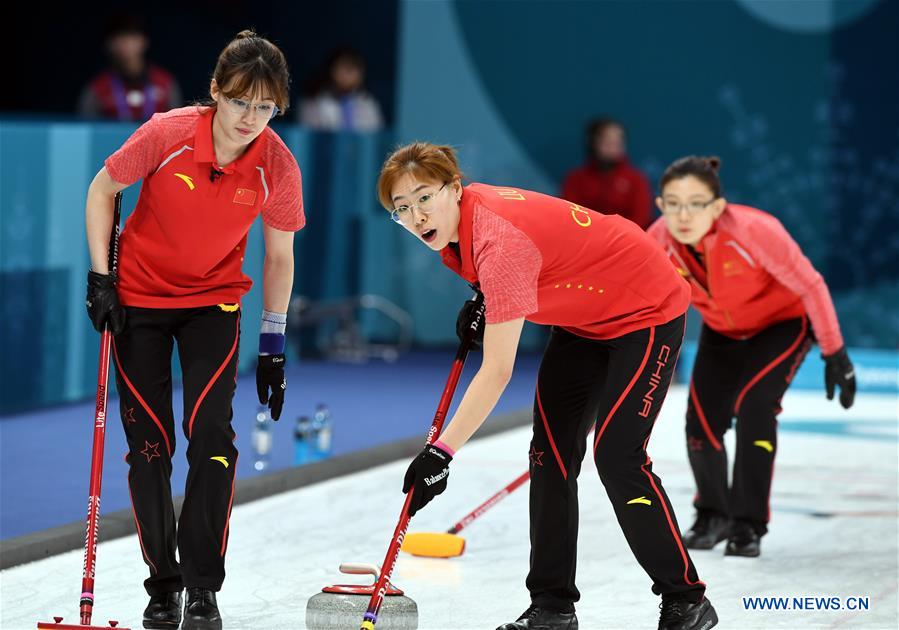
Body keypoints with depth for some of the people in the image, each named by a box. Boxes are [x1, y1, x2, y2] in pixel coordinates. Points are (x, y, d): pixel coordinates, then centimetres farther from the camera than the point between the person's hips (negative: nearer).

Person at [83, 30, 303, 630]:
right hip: (139, 299, 0)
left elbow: (279, 255, -2)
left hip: (214, 302, 0)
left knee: (212, 439, -13)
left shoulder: (278, 168, -18)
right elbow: (103, 188, -6)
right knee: (149, 445, 0)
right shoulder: (169, 134, -23)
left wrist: (274, 344, 2)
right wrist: (100, 276, -10)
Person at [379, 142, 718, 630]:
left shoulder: (500, 240, -36)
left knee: (617, 455, -16)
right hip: (583, 319, 10)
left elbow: (497, 372, -38)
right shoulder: (455, 222, -8)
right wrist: (480, 302, -1)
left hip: (645, 311, -10)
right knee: (551, 451, 3)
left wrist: (441, 452, -40)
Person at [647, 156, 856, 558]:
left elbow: (809, 285, -25)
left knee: (753, 404, -23)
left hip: (784, 321, -4)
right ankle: (713, 514, 23)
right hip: (723, 330, 4)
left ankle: (749, 524, -9)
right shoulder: (658, 243, -25)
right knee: (702, 418, -5)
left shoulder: (752, 230, -37)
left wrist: (835, 354, -19)